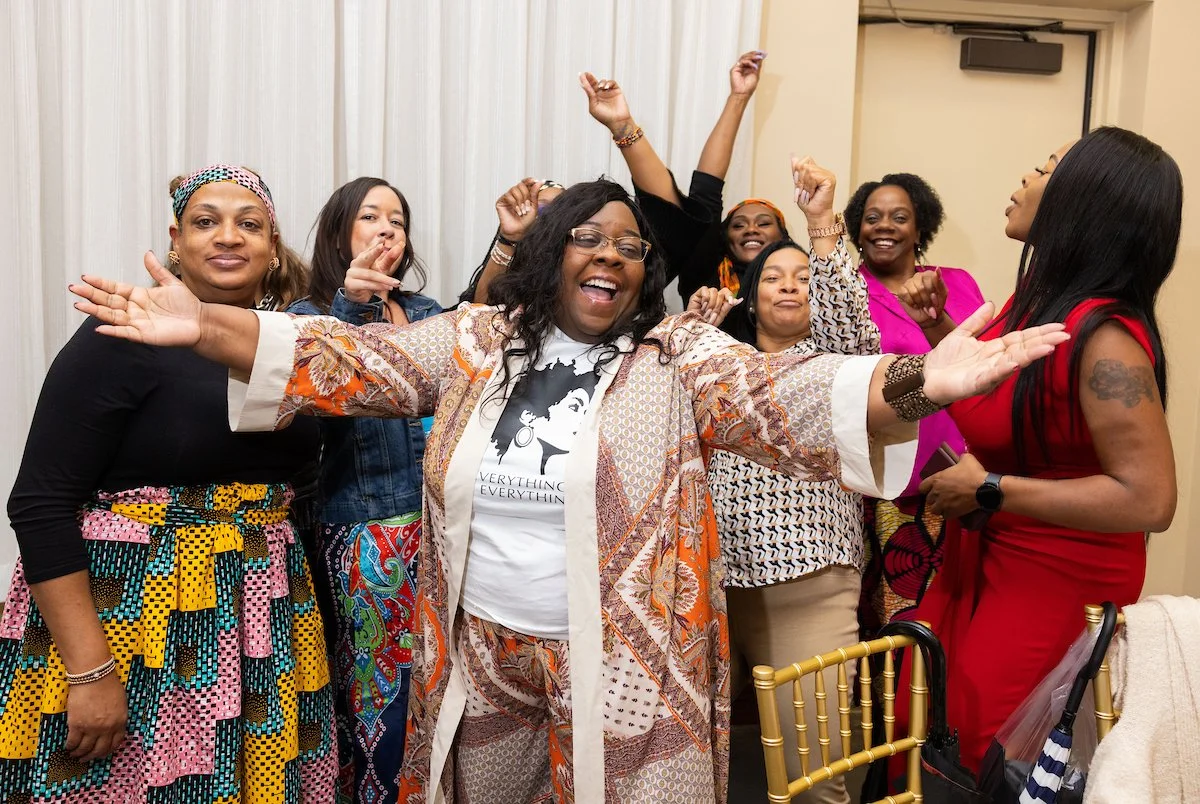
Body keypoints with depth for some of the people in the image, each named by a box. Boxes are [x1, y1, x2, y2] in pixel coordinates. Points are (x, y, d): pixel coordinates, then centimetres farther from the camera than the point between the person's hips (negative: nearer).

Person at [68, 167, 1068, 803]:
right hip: (480, 651, 3)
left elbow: (785, 396, -20)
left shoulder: (682, 357, -7)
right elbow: (355, 362, -2)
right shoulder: (474, 342, 2)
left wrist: (914, 384, -38)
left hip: (628, 662, -2)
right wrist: (203, 327, -13)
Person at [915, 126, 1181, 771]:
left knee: (982, 768, 8)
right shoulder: (1038, 300, 0)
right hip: (977, 561, 8)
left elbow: (1149, 500, -29)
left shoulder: (1103, 336, -26)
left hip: (1057, 588, -8)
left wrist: (988, 490, -25)